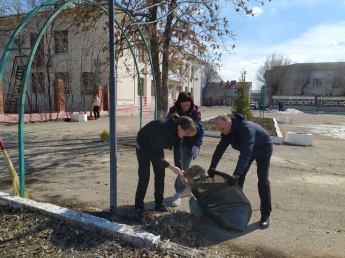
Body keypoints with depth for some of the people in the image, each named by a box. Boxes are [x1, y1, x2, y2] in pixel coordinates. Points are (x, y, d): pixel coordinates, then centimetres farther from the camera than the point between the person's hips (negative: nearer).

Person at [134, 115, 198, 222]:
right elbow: (156, 154, -34)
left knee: (160, 175, 5)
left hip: (157, 146, 7)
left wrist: (181, 171, -15)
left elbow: (178, 153, -10)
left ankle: (159, 204, 18)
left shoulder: (178, 132, -15)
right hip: (144, 145, -7)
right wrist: (172, 167, -35)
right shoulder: (164, 130, -40)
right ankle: (138, 209, -1)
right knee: (144, 177, -11)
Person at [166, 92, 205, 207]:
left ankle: (178, 193, 15)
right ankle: (185, 186, 36)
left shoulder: (195, 112, -7)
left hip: (189, 145, -2)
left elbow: (201, 130, -3)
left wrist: (196, 146, -12)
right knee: (180, 168, 10)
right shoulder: (173, 111, -6)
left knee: (184, 167, 0)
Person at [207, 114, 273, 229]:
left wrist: (235, 175, -49)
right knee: (240, 176, 2)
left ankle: (265, 214, -2)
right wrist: (212, 167, -14)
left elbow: (245, 154, -46)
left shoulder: (246, 129, -41)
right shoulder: (227, 129, -17)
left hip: (263, 149, -7)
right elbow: (220, 148, -11)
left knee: (263, 179, -11)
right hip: (247, 148, 7)